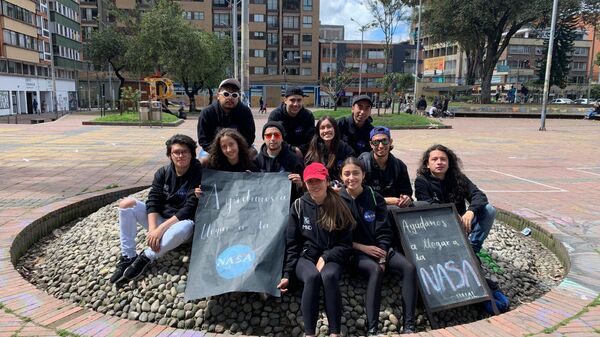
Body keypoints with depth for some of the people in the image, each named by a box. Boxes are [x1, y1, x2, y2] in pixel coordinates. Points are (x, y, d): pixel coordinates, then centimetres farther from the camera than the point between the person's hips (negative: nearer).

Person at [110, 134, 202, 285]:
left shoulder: (199, 175, -16)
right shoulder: (163, 172, -1)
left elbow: (189, 209, -22)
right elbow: (153, 202, -7)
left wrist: (161, 229, -27)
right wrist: (152, 229, -24)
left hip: (180, 222, -5)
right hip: (159, 218, 5)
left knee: (186, 227, -41)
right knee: (126, 203, -14)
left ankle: (145, 257, -19)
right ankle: (128, 257, -13)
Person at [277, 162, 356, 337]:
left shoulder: (339, 206, 0)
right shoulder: (298, 206, 1)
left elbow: (346, 245, 1)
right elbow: (291, 244, 4)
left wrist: (325, 258, -14)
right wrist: (287, 274, -2)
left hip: (331, 258, 0)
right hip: (305, 257, 0)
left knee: (328, 276, -35)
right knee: (312, 277, -34)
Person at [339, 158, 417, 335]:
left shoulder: (375, 197, 4)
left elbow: (384, 231, 0)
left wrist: (383, 259, -12)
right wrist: (363, 247, -13)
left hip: (379, 248, 4)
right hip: (356, 252, -3)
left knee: (409, 267, -21)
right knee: (376, 270, -34)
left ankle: (408, 326, -18)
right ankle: (371, 329, -32)